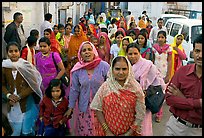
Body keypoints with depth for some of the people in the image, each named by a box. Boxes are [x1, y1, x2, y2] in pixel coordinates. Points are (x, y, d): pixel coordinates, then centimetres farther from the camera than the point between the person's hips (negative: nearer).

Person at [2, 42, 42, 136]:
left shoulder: (26, 66, -11)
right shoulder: (4, 67, -2)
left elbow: (33, 85, -9)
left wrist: (19, 96, -14)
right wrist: (8, 95, -7)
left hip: (27, 104, -3)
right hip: (12, 105, 3)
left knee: (27, 131, -1)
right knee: (16, 131, 15)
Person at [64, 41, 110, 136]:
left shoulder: (104, 66, -11)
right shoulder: (77, 70, -4)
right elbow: (74, 90, 3)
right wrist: (70, 108, 5)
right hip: (84, 107, 2)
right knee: (83, 131, 11)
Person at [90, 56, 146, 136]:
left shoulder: (135, 88, -9)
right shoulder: (105, 87, -10)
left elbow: (140, 114, -8)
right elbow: (97, 109, -7)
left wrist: (130, 132, -11)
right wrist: (107, 131, -11)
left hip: (129, 132, 0)